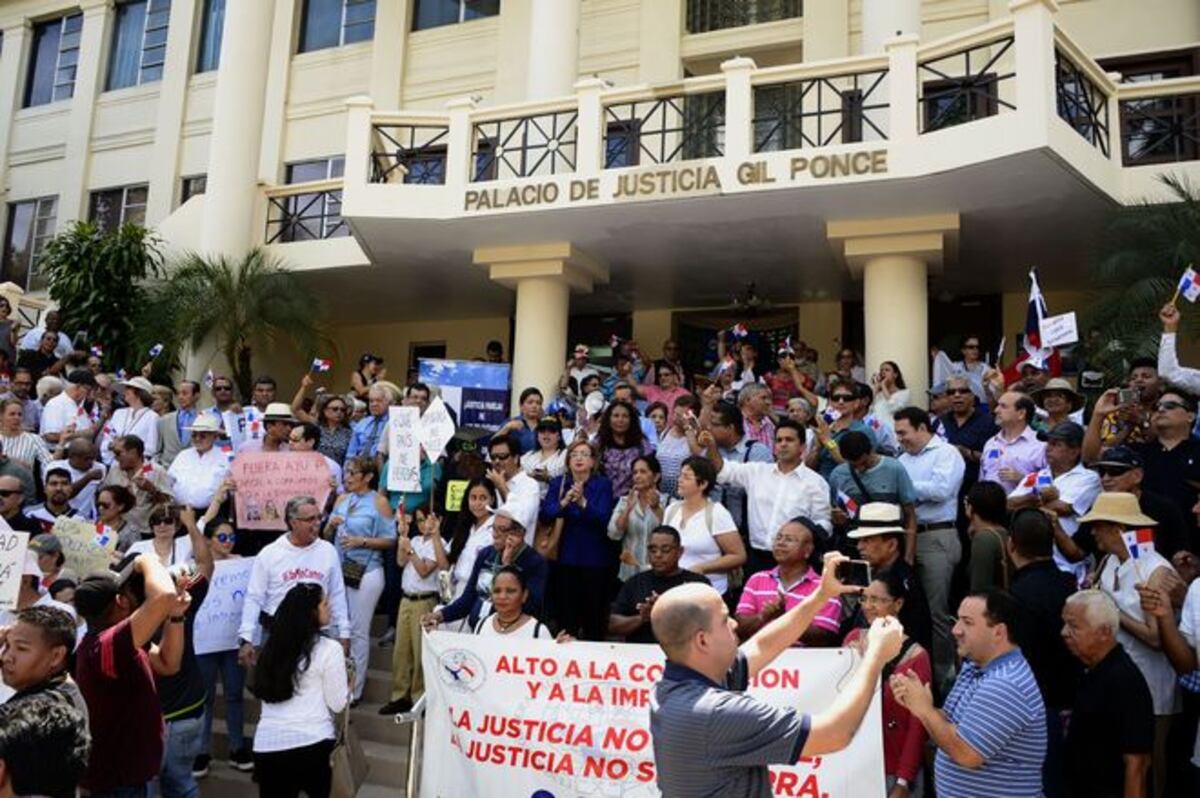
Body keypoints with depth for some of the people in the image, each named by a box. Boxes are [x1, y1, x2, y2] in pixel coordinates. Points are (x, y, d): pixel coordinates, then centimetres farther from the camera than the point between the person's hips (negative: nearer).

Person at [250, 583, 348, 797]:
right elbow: (338, 704, -4)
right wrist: (349, 682, 15)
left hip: (267, 744, 5)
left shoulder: (272, 646, 10)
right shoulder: (329, 649, -8)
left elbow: (261, 692, 19)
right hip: (312, 743, -4)